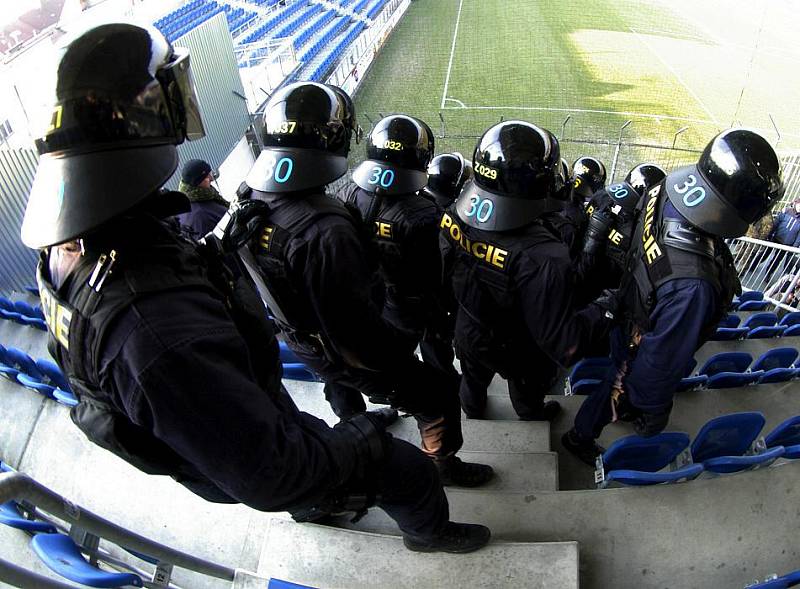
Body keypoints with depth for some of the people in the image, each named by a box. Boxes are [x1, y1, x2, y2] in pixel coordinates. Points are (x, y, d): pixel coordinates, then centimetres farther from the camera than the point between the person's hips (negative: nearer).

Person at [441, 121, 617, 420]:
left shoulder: (455, 216, -27)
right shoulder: (542, 260, -45)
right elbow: (565, 347, -39)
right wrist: (607, 307, -24)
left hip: (468, 336, 4)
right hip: (518, 353, -3)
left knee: (474, 379, 37)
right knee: (528, 391, 33)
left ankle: (473, 411, 68)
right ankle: (532, 418, 66)